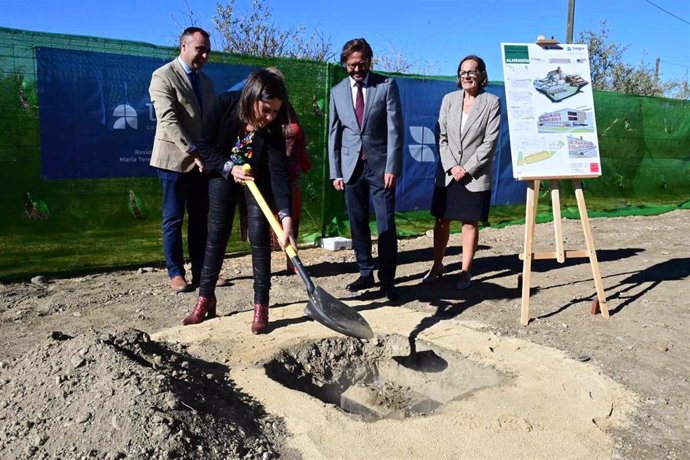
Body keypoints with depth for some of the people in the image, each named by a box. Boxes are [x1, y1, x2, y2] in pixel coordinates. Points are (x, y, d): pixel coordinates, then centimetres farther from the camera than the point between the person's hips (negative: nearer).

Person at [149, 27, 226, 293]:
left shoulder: (205, 81, 16)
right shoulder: (163, 76, -7)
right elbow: (169, 120, -18)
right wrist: (193, 151, -25)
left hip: (202, 160, 6)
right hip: (175, 159, -6)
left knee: (200, 218, 8)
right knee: (174, 219, 1)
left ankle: (200, 271, 14)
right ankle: (176, 273, 10)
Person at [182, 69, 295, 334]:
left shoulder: (272, 130, -27)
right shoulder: (225, 106, -25)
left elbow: (279, 173, -34)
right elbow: (205, 145, -14)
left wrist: (286, 217, -43)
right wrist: (229, 167, -27)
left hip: (258, 180, -1)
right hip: (223, 174, 1)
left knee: (259, 238, -10)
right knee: (217, 235, 4)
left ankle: (261, 307, -3)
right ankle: (205, 299, 15)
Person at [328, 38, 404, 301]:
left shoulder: (386, 85, 0)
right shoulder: (337, 92, 9)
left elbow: (394, 128, -5)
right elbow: (333, 133, 10)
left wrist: (391, 167, -12)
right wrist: (335, 172, 4)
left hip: (380, 164, -3)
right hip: (351, 166, 3)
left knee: (386, 225, -4)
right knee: (357, 224, 8)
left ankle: (387, 281, 5)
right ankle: (365, 274, 21)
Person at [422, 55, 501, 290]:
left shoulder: (492, 102, -2)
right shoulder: (449, 99, 7)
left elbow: (490, 142, -7)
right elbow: (441, 136, 4)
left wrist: (467, 169, -12)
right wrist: (451, 166, -8)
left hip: (475, 175, -3)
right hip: (447, 173, 3)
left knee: (470, 223, 3)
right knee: (441, 221, 7)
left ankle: (466, 272, 12)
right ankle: (437, 266, 20)